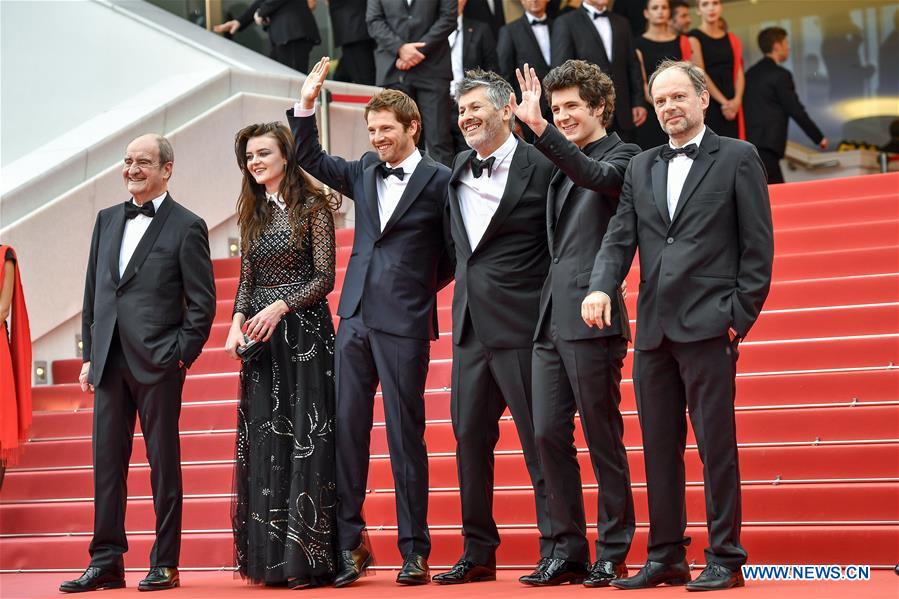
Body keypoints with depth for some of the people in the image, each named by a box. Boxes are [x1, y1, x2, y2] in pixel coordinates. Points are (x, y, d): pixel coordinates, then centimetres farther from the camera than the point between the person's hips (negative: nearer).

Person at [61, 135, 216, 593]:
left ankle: (165, 565, 9)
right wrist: (90, 355, 12)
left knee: (163, 463, 2)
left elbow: (202, 302, -4)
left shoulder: (187, 227, -2)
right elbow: (93, 292, 16)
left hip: (158, 364, -5)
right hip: (110, 362, 6)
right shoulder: (107, 220, 14)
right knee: (106, 461, 6)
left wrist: (182, 355, -9)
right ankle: (106, 563, 12)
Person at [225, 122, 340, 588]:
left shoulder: (312, 207, -2)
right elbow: (246, 279, 15)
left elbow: (324, 277, -7)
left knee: (306, 439, -7)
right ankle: (271, 556, 8)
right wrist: (238, 321, -2)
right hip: (261, 341, 6)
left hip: (304, 331, -6)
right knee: (262, 441, 3)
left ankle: (309, 556, -4)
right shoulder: (253, 214, 15)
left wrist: (280, 307, -17)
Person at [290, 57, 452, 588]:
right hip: (355, 320, 5)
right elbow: (311, 160, 21)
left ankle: (415, 552, 8)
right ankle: (350, 543, 12)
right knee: (348, 430, 4)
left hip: (404, 325, -5)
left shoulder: (438, 181, -4)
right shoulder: (365, 172, 12)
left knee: (406, 437, 0)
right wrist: (306, 105, 10)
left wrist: (418, 287, 1)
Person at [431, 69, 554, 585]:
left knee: (539, 440, -2)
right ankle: (479, 553, 18)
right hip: (471, 327, 7)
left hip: (522, 325, -7)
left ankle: (557, 551, 5)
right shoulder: (458, 171, 14)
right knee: (470, 439, 9)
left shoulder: (540, 167, -7)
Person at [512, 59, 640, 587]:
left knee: (603, 439, -2)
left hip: (592, 320, -8)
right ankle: (569, 550, 12)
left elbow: (598, 177, -26)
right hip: (551, 320, 8)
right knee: (549, 434, 5)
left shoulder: (622, 156, -2)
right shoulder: (564, 166, 21)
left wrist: (539, 127, -32)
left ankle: (613, 553, 6)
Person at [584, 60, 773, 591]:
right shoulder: (641, 168, 16)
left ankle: (725, 559, 3)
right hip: (654, 329, 5)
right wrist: (601, 288, -11)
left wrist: (740, 317, -8)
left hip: (709, 327, -5)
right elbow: (621, 237, 8)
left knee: (716, 444, -4)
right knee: (659, 447, 8)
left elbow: (758, 245, -1)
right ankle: (666, 557, 16)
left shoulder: (737, 158, 2)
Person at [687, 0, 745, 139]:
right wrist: (723, 101, -16)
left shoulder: (732, 40, 15)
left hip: (731, 108, 5)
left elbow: (739, 73, 8)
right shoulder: (694, 37, 0)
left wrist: (737, 100, -11)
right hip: (705, 106, -5)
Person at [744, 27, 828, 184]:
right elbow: (796, 110, -8)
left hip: (748, 140, 8)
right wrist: (819, 138, 1)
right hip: (766, 144, -8)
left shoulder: (751, 73, 16)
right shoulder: (781, 75, -7)